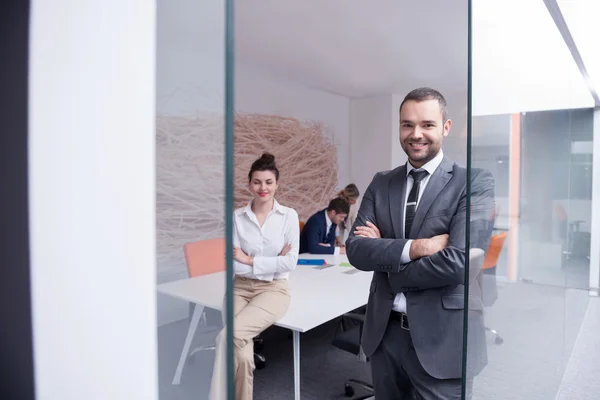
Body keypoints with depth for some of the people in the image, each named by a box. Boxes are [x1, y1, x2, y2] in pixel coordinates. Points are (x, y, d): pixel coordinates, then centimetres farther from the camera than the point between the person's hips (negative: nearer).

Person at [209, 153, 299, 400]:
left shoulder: (289, 216, -3)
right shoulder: (237, 217, 0)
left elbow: (290, 262, -10)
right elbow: (234, 264, -4)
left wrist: (250, 260, -10)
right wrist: (273, 261, -11)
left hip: (273, 289, -2)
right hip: (240, 288, 2)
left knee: (231, 335, -25)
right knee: (241, 350, -23)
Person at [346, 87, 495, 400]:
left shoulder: (475, 182, -9)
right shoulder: (381, 183, 4)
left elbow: (459, 261, -20)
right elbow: (355, 248, -6)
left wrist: (384, 252, -9)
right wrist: (414, 247, -21)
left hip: (442, 338, -4)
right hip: (384, 332, 4)